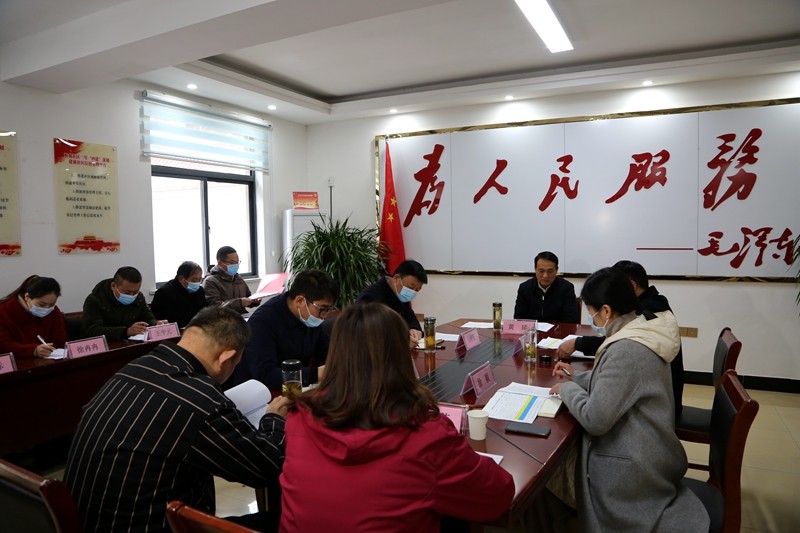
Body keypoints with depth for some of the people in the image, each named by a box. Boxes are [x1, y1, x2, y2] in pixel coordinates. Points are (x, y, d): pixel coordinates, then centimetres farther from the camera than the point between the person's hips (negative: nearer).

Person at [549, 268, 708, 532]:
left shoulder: (626, 350, -27)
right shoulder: (644, 334, 3)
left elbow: (595, 419, -26)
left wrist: (567, 388, -11)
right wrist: (577, 377, 11)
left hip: (630, 467, -9)